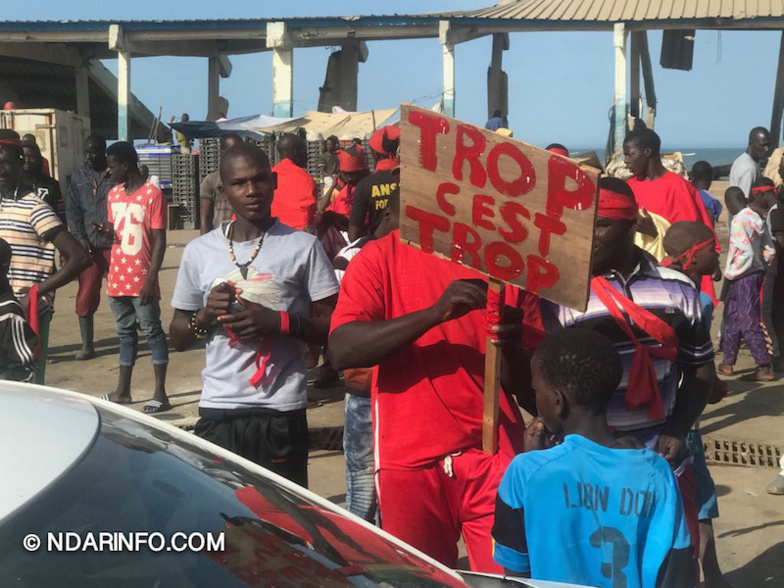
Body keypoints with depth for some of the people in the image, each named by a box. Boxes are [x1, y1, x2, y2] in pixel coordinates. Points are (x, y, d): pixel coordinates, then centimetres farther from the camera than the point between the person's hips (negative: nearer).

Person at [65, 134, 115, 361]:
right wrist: (80, 237, -3)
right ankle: (87, 345, 14)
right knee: (85, 298, 4)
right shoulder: (78, 176, 10)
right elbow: (72, 210, 9)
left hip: (116, 244, -3)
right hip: (89, 246, 3)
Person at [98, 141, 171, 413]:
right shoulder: (113, 194, 10)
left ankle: (160, 394, 5)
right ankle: (122, 391, 24)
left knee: (152, 332, 1)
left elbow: (159, 241, -12)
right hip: (117, 278, 7)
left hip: (141, 279, -7)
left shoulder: (152, 195, -11)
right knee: (125, 333, 15)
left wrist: (150, 280, -16)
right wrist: (107, 231, -2)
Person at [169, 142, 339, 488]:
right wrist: (206, 315, -7)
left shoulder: (303, 247, -2)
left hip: (281, 414, -2)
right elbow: (178, 339, 13)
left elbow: (332, 329, -1)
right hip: (217, 411, 2)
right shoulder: (199, 252, 7)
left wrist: (279, 321, -16)